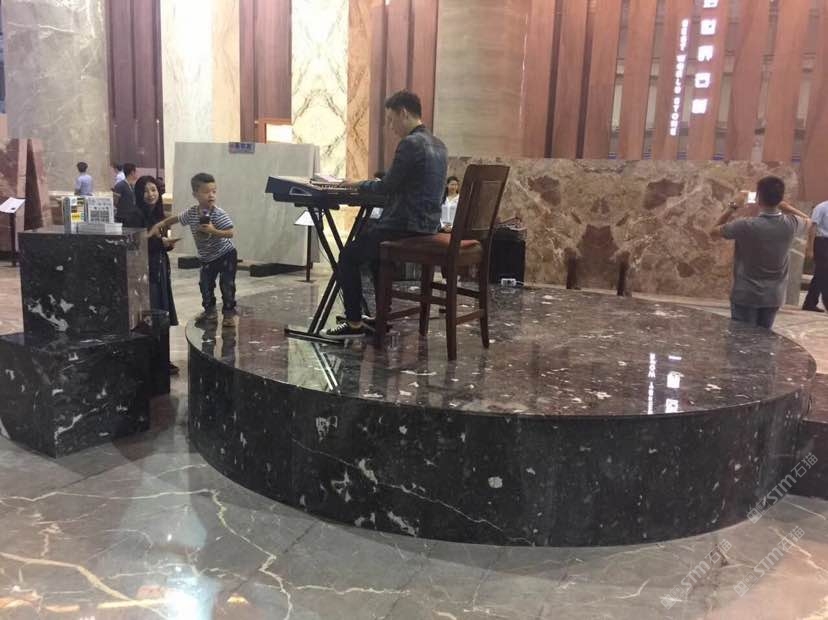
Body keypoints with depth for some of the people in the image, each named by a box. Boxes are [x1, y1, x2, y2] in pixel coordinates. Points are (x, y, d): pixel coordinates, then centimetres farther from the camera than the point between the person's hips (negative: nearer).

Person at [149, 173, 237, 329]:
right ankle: (210, 311, 26)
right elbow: (175, 219, 12)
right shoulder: (191, 213, -5)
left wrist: (213, 231, -34)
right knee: (205, 285, 9)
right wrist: (158, 225, 7)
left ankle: (229, 313, 8)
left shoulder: (219, 214, -20)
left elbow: (230, 233, -24)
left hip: (226, 255, -5)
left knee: (227, 285, -4)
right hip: (207, 258, 5)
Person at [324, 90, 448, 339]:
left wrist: (358, 185, 4)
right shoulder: (438, 146, 13)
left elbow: (388, 186, -14)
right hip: (428, 225, 10)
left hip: (406, 226, -10)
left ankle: (354, 323, 8)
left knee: (348, 256, 5)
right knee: (373, 247, 31)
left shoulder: (410, 144, -16)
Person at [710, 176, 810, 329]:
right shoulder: (790, 224, -8)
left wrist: (733, 207, 0)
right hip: (774, 296, 4)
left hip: (746, 296, -4)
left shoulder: (746, 226, -21)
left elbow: (714, 232, -4)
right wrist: (781, 204, 11)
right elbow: (806, 219, 19)